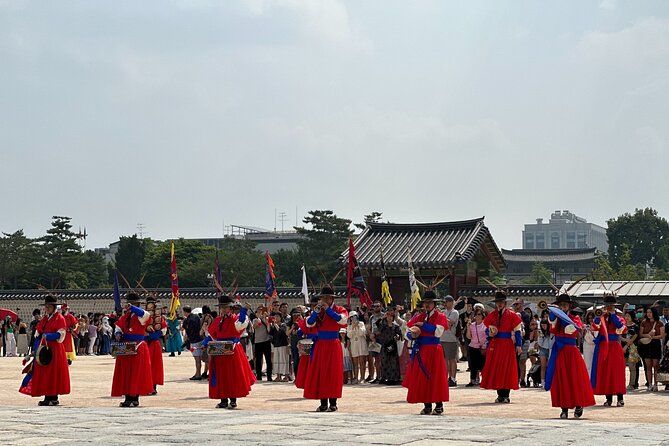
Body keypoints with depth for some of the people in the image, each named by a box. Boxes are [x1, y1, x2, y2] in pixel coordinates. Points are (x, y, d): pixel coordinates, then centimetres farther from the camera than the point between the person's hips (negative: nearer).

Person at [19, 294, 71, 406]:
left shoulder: (59, 318, -5)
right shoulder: (44, 319, 15)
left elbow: (60, 335, -13)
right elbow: (38, 335, 17)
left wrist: (47, 336, -25)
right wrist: (35, 349, 9)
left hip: (54, 350, -7)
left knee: (53, 373, -5)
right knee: (43, 373, 5)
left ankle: (53, 398, 0)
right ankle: (48, 397, 9)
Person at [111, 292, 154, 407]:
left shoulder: (140, 317, -6)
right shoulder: (124, 317, 12)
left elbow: (145, 315, -29)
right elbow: (118, 328, 19)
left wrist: (132, 308, -34)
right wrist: (118, 334, -3)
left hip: (138, 349, -6)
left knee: (136, 374, -3)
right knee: (125, 374, 6)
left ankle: (135, 399, 2)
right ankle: (128, 398, 12)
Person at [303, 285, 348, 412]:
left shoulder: (339, 310, 1)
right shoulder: (318, 310, 11)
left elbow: (342, 320, -20)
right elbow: (309, 323, -1)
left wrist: (328, 309, -16)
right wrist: (317, 310, -13)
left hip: (333, 345, -4)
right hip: (320, 345, 4)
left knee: (333, 374, -5)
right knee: (319, 373, 2)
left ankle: (333, 403, -1)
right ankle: (323, 403, 9)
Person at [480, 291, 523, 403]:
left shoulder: (512, 315, 0)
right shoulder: (492, 315, 9)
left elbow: (517, 331, 0)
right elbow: (488, 330, 18)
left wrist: (519, 345, -4)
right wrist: (490, 332, -5)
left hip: (507, 345, -3)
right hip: (495, 345, 3)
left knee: (507, 369, -3)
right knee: (495, 368, 1)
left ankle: (506, 395, 1)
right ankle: (500, 394, 9)